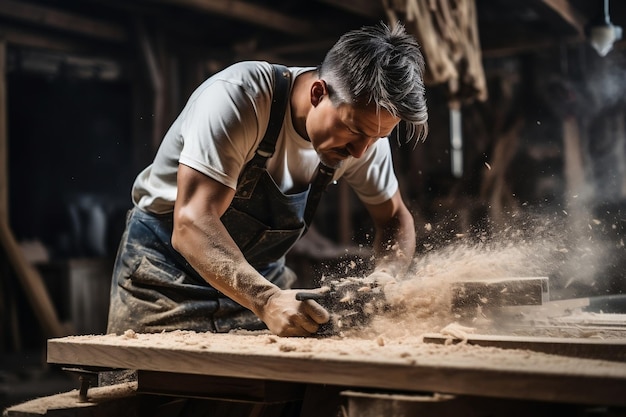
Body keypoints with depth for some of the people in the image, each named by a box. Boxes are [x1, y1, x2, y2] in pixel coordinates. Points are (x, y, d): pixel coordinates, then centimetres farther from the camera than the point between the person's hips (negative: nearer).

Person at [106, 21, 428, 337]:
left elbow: (395, 219, 0)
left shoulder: (367, 124, -12)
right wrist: (267, 300, -48)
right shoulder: (237, 97, -29)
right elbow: (192, 222, -35)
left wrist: (382, 279, -20)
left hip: (258, 273, 4)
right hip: (168, 269, -4)